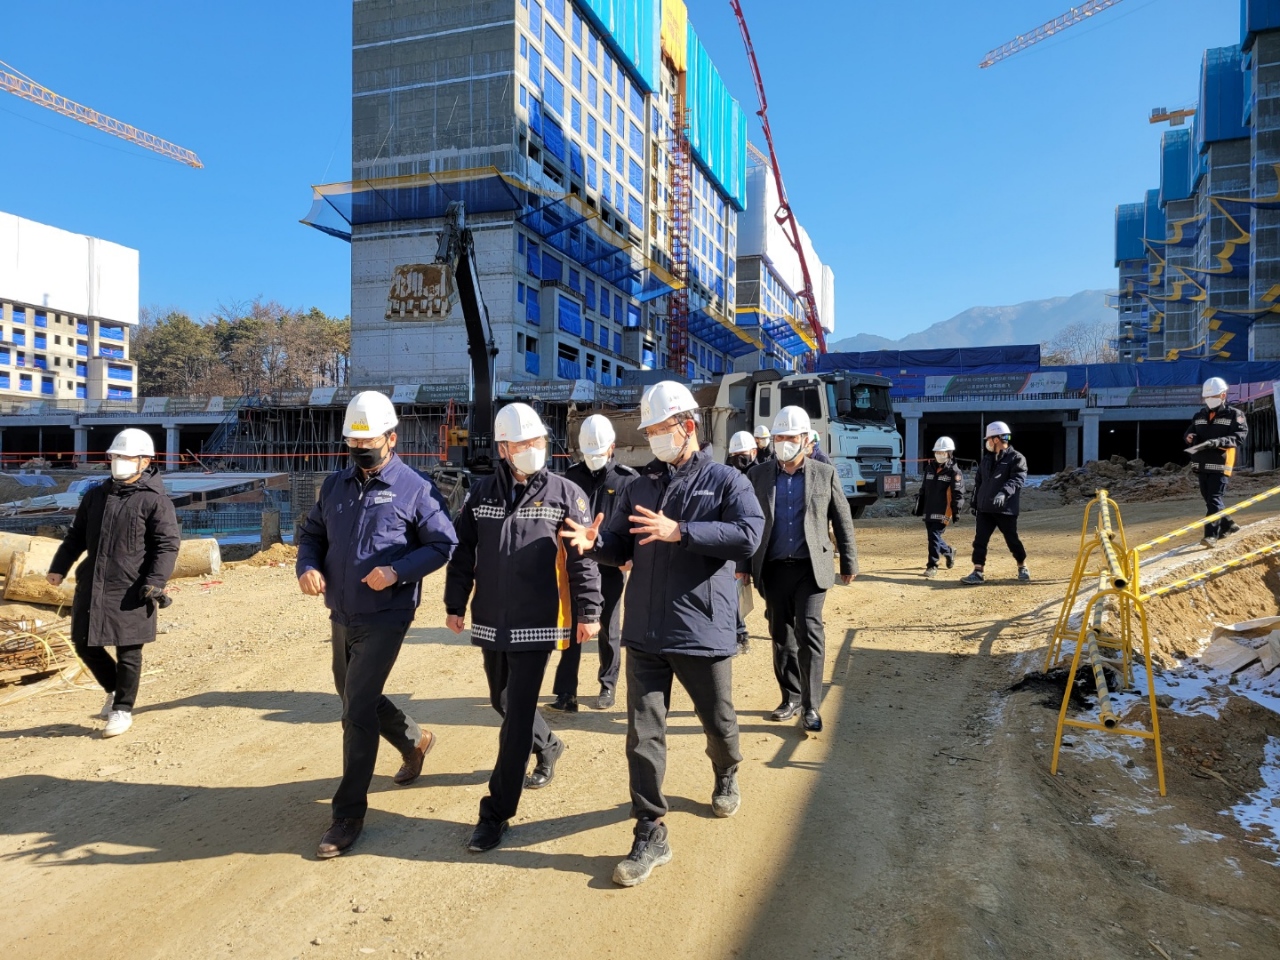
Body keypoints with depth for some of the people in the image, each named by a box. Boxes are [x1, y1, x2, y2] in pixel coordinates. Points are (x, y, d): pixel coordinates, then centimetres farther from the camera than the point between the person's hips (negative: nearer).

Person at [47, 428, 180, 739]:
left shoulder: (155, 500, -8)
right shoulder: (96, 495, 12)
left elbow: (167, 545, -12)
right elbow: (76, 535, 21)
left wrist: (155, 583, -21)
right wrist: (59, 567, 11)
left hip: (130, 590, -6)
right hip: (91, 586, 7)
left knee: (128, 650, 2)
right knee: (84, 644, 13)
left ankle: (122, 709, 17)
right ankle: (114, 690, 35)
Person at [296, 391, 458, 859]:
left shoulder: (415, 488, -11)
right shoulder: (334, 485, 6)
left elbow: (443, 544, -11)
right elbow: (311, 533, 14)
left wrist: (398, 571, -24)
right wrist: (307, 566, -7)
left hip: (385, 618, -7)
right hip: (341, 615, 7)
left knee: (357, 710, -7)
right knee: (356, 698, 21)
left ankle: (349, 814, 8)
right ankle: (414, 740, 48)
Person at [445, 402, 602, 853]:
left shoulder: (565, 493, -5)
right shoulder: (480, 493, 5)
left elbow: (584, 557, -4)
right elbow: (463, 553, 11)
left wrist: (588, 611, -6)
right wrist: (455, 604, 10)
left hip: (537, 624, -5)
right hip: (490, 621, 5)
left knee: (517, 714, -3)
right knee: (503, 701, 20)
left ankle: (496, 812, 7)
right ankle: (548, 746, 49)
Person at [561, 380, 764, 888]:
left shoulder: (726, 480, -3)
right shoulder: (640, 487, 10)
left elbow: (748, 537, -19)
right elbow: (622, 546, 13)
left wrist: (680, 532, -27)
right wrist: (595, 542, -10)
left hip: (703, 632, -3)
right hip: (645, 632, 3)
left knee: (719, 722, 17)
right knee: (643, 735, 3)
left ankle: (725, 778, 49)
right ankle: (651, 835, 15)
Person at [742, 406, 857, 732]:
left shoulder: (825, 474, 3)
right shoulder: (758, 475, 6)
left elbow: (843, 521, 7)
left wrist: (849, 562, 6)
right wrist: (743, 565, 4)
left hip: (811, 567, -2)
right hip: (773, 569, 2)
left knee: (809, 631, -11)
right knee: (781, 635, 10)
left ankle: (811, 705, 0)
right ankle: (791, 698, 25)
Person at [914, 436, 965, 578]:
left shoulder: (954, 472, -6)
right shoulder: (930, 469, 13)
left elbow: (958, 494, -9)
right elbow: (923, 490, 17)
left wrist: (956, 512, -14)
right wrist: (919, 508, 15)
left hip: (943, 512, -6)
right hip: (929, 511, 7)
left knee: (934, 537, -10)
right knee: (932, 536, 13)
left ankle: (932, 566, -3)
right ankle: (949, 551, 40)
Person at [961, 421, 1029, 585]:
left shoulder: (1017, 458, -6)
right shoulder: (986, 459, 15)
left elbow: (1017, 479, -21)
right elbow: (978, 482, 20)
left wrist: (1004, 493, -38)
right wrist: (974, 503, 18)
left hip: (1006, 509, -6)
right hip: (984, 508, 6)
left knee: (1012, 540, 6)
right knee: (980, 540, -1)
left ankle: (1022, 567, 28)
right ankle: (979, 572, 1)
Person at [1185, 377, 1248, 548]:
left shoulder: (1235, 414, -1)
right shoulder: (1200, 415, 15)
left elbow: (1239, 437, -10)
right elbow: (1189, 432, 16)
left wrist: (1218, 441, -27)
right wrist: (1189, 437, -9)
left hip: (1220, 464, -6)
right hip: (1201, 464, 6)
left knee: (1214, 500, -11)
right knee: (1208, 498, 15)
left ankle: (1211, 535, -13)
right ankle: (1228, 525, 34)